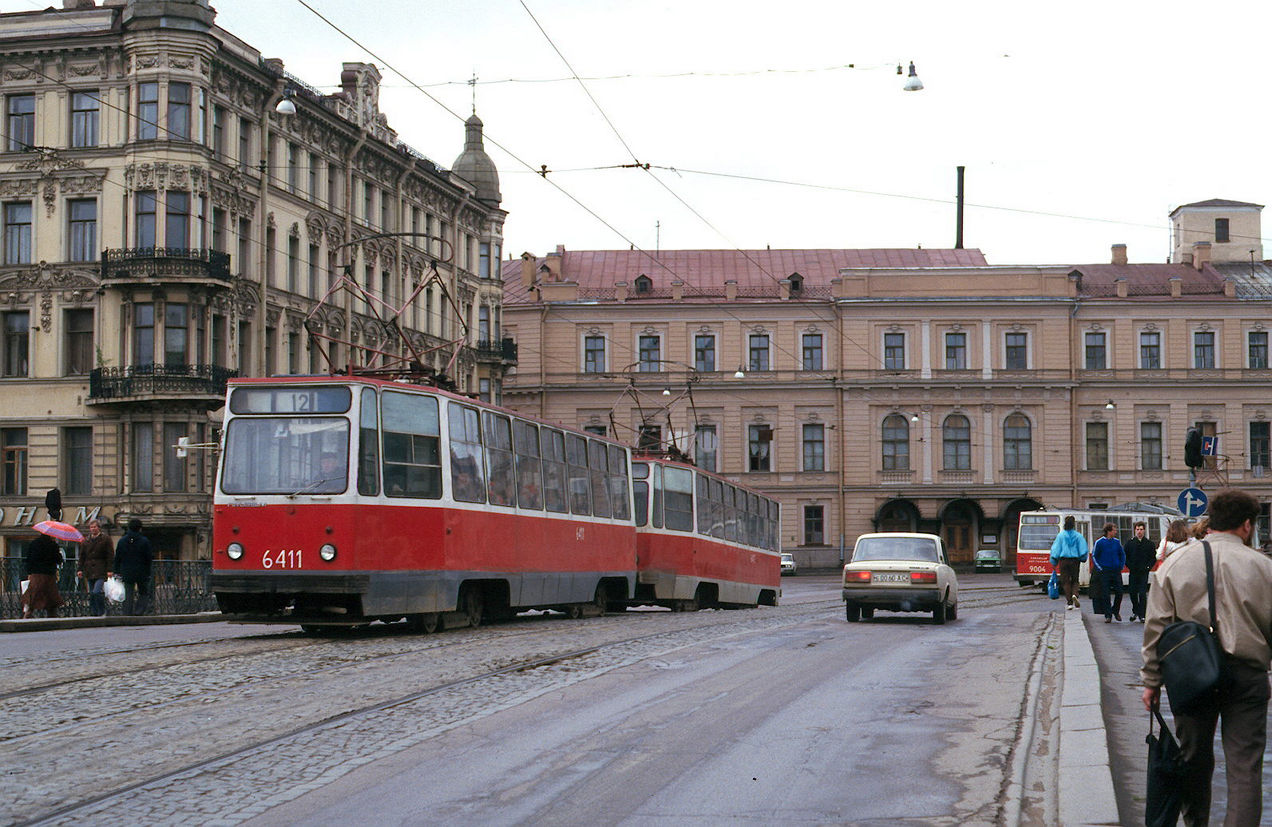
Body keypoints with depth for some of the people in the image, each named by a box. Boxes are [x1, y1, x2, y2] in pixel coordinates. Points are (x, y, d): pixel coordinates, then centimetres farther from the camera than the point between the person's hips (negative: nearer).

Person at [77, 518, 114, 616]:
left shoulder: (105, 539, 1)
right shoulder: (87, 540, 15)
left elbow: (110, 556, -2)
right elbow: (82, 556, 18)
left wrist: (109, 570, -9)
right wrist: (80, 569, 9)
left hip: (101, 571, -6)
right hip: (89, 571, 6)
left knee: (97, 592, -18)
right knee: (91, 594, 7)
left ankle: (102, 612, -6)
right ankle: (94, 613, 14)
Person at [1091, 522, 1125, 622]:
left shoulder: (1117, 542, 8)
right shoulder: (1099, 542, -4)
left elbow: (1122, 555, 20)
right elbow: (1094, 556, 2)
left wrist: (1121, 566, 9)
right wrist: (1100, 568, -5)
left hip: (1116, 571, 3)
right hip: (1104, 572, -3)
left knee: (1119, 592, 0)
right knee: (1105, 594, -3)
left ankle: (1116, 611, 22)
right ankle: (1108, 615, 4)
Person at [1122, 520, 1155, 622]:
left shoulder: (1149, 544, 5)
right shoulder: (1129, 543, 6)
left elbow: (1153, 558, 6)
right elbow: (1125, 556, 7)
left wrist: (1147, 567, -7)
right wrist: (1130, 566, -5)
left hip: (1144, 572, -2)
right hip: (1133, 572, 2)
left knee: (1142, 594, -8)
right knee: (1132, 593, 6)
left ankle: (1142, 615, -4)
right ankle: (1135, 611, 27)